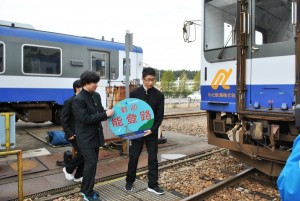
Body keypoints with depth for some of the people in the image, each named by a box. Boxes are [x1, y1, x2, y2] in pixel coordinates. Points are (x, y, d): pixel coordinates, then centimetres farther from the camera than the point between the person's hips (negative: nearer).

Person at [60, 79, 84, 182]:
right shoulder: (69, 102, -11)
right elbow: (63, 119, -13)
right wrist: (69, 134, -17)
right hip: (74, 134, -6)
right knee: (82, 153, -11)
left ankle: (78, 176, 23)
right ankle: (68, 169, 16)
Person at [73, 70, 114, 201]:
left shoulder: (96, 96, 7)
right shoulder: (78, 99, -18)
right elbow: (86, 118, -23)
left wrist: (108, 113, -4)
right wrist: (105, 114, -22)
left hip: (96, 135, 8)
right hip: (85, 137, -8)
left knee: (92, 162, 14)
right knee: (91, 162, -7)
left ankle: (86, 189, 30)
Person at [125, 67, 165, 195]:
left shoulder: (159, 95, -3)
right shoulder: (134, 93, -3)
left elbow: (160, 116, -5)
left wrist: (152, 129, -16)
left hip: (152, 132, 0)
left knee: (153, 158, 6)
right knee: (133, 157, 9)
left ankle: (152, 185, 19)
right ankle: (129, 181, 28)